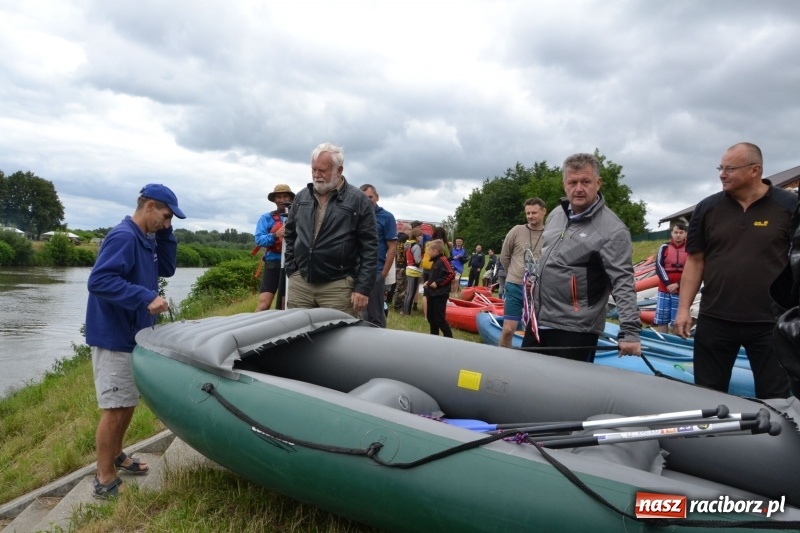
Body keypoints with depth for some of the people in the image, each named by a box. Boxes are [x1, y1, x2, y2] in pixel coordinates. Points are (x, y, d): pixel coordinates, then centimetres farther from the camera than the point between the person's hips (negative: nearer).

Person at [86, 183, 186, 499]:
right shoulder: (123, 237, -20)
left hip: (133, 334, 10)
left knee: (128, 403, 19)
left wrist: (165, 234, 2)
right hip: (114, 337, -9)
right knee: (115, 408, -2)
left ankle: (116, 456, 35)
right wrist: (146, 298, -30)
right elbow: (99, 281, -28)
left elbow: (167, 269, 12)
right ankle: (105, 481, 10)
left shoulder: (145, 239, 10)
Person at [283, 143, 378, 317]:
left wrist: (363, 288, -12)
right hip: (300, 283, 5)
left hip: (338, 286, -4)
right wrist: (291, 270, 10)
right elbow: (289, 235, 20)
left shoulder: (358, 201, -4)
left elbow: (370, 248, -7)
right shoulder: (301, 197, 11)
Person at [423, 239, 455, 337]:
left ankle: (449, 337, 2)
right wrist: (429, 282, 8)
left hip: (440, 295, -10)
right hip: (432, 294, 10)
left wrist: (437, 283, -21)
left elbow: (451, 274, -23)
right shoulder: (436, 261, 14)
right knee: (431, 316, 15)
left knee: (439, 318, -7)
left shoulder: (443, 260, -15)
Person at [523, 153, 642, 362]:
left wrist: (630, 331, -27)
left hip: (575, 330, -7)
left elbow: (623, 283, -20)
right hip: (538, 320, 7)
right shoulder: (556, 215, 7)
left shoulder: (611, 229, -15)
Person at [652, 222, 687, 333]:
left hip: (681, 291, -1)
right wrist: (668, 284, -12)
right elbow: (659, 266, -3)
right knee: (661, 320, 4)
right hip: (664, 290, 1)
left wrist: (678, 284, -13)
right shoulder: (664, 247, 2)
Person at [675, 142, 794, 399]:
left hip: (771, 322, -1)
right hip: (714, 320, 2)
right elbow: (695, 260, 5)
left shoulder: (789, 205, -1)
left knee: (775, 397, 8)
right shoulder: (707, 208, 3)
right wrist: (684, 308, -1)